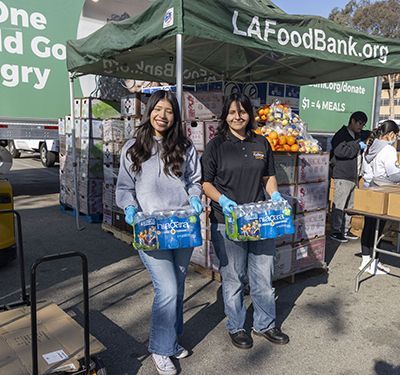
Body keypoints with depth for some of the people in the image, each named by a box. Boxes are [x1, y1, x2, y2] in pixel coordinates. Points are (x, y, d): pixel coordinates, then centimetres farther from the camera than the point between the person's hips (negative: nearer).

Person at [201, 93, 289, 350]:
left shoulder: (262, 144, 9)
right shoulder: (216, 145, -2)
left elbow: (269, 176, 17)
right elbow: (205, 182, -3)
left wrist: (275, 195, -2)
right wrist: (222, 200, -19)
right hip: (227, 222, -3)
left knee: (264, 276, 13)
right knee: (233, 278, 9)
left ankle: (265, 324, 34)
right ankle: (236, 327, 30)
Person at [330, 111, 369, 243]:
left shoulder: (357, 136, 18)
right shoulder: (341, 135, -9)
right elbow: (339, 151, -25)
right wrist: (358, 145, -17)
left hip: (354, 176, 9)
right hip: (343, 176, -9)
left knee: (349, 205, 13)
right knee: (339, 204, -5)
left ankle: (345, 230, 22)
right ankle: (336, 231, 2)